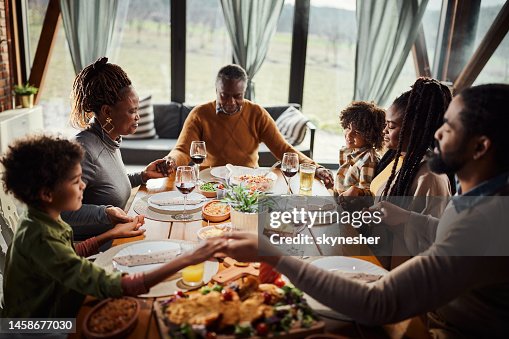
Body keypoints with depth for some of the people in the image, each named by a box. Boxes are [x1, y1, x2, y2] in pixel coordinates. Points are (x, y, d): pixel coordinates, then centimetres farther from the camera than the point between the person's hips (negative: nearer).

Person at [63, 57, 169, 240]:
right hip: (87, 243, -9)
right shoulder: (84, 149, -23)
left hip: (111, 235, 9)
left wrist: (143, 175, 11)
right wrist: (104, 213, -35)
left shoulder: (111, 140, 7)